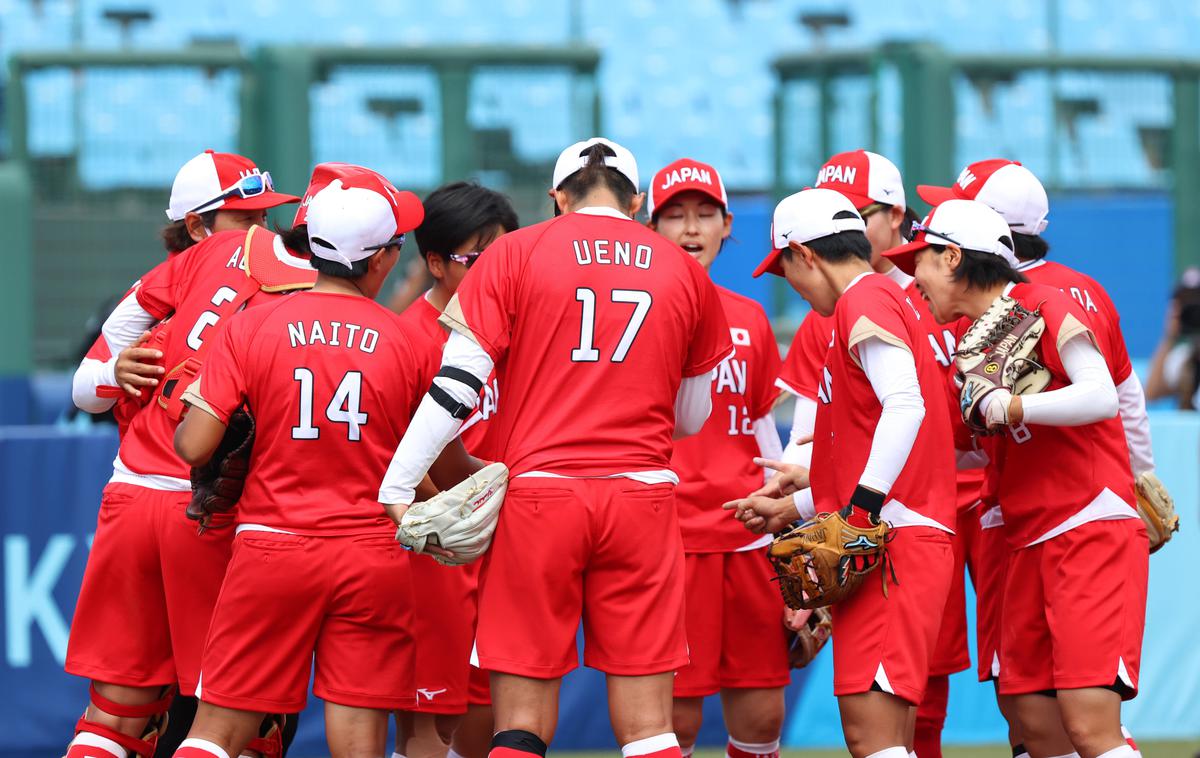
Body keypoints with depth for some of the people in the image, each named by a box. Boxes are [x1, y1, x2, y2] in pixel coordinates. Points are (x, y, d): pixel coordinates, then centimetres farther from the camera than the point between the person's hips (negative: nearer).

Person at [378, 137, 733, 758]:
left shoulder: (515, 253, 4)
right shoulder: (683, 271, 11)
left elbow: (456, 385, -3)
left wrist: (397, 486, -1)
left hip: (537, 496, -1)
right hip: (642, 497, 1)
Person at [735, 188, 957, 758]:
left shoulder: (864, 300, -8)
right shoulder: (887, 301, 23)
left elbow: (905, 406, -23)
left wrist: (859, 509, -24)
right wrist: (796, 511, 29)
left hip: (891, 541, -10)